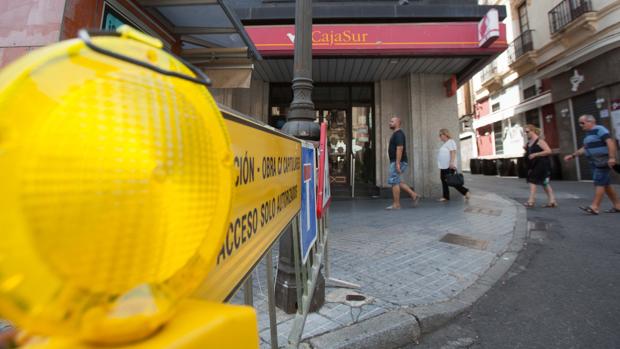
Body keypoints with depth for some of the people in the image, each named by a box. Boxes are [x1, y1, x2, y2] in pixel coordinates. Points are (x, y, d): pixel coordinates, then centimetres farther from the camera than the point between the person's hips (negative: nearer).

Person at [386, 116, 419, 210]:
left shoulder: (398, 134, -12)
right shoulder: (396, 134, 19)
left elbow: (400, 148, -22)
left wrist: (397, 163, -27)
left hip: (397, 162, -10)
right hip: (395, 162, 10)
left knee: (394, 182, -6)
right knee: (397, 182, 13)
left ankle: (396, 204, 1)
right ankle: (414, 195, 15)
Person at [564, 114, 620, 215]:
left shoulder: (600, 129, -12)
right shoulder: (588, 134, 17)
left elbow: (610, 142, -22)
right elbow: (584, 148, 24)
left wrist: (612, 157, -30)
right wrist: (572, 155, 17)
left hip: (603, 162, -9)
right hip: (595, 163, 9)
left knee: (599, 183, -9)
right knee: (606, 184, 13)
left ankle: (594, 207, -9)